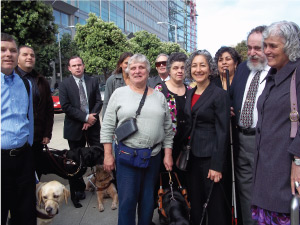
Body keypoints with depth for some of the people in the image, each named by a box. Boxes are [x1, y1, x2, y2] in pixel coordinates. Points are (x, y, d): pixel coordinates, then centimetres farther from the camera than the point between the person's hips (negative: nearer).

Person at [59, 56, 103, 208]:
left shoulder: (93, 81, 6)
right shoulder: (65, 84, -2)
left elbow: (99, 102, 2)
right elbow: (65, 106, -10)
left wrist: (91, 119, -11)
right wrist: (85, 117, -16)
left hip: (92, 126, 1)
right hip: (74, 127, -1)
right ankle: (78, 188, 25)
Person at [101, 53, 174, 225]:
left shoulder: (159, 97, 8)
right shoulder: (119, 93, 1)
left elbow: (168, 128, 10)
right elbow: (108, 126, 0)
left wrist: (168, 155, 5)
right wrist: (108, 155, -4)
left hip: (154, 155, 3)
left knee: (148, 199, 14)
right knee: (127, 199, 3)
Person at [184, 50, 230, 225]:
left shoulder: (220, 95, -10)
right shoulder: (190, 93, 10)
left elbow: (223, 132, -14)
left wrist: (217, 166, -17)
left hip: (210, 156, -6)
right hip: (192, 155, 6)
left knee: (215, 204, 5)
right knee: (195, 200, 16)